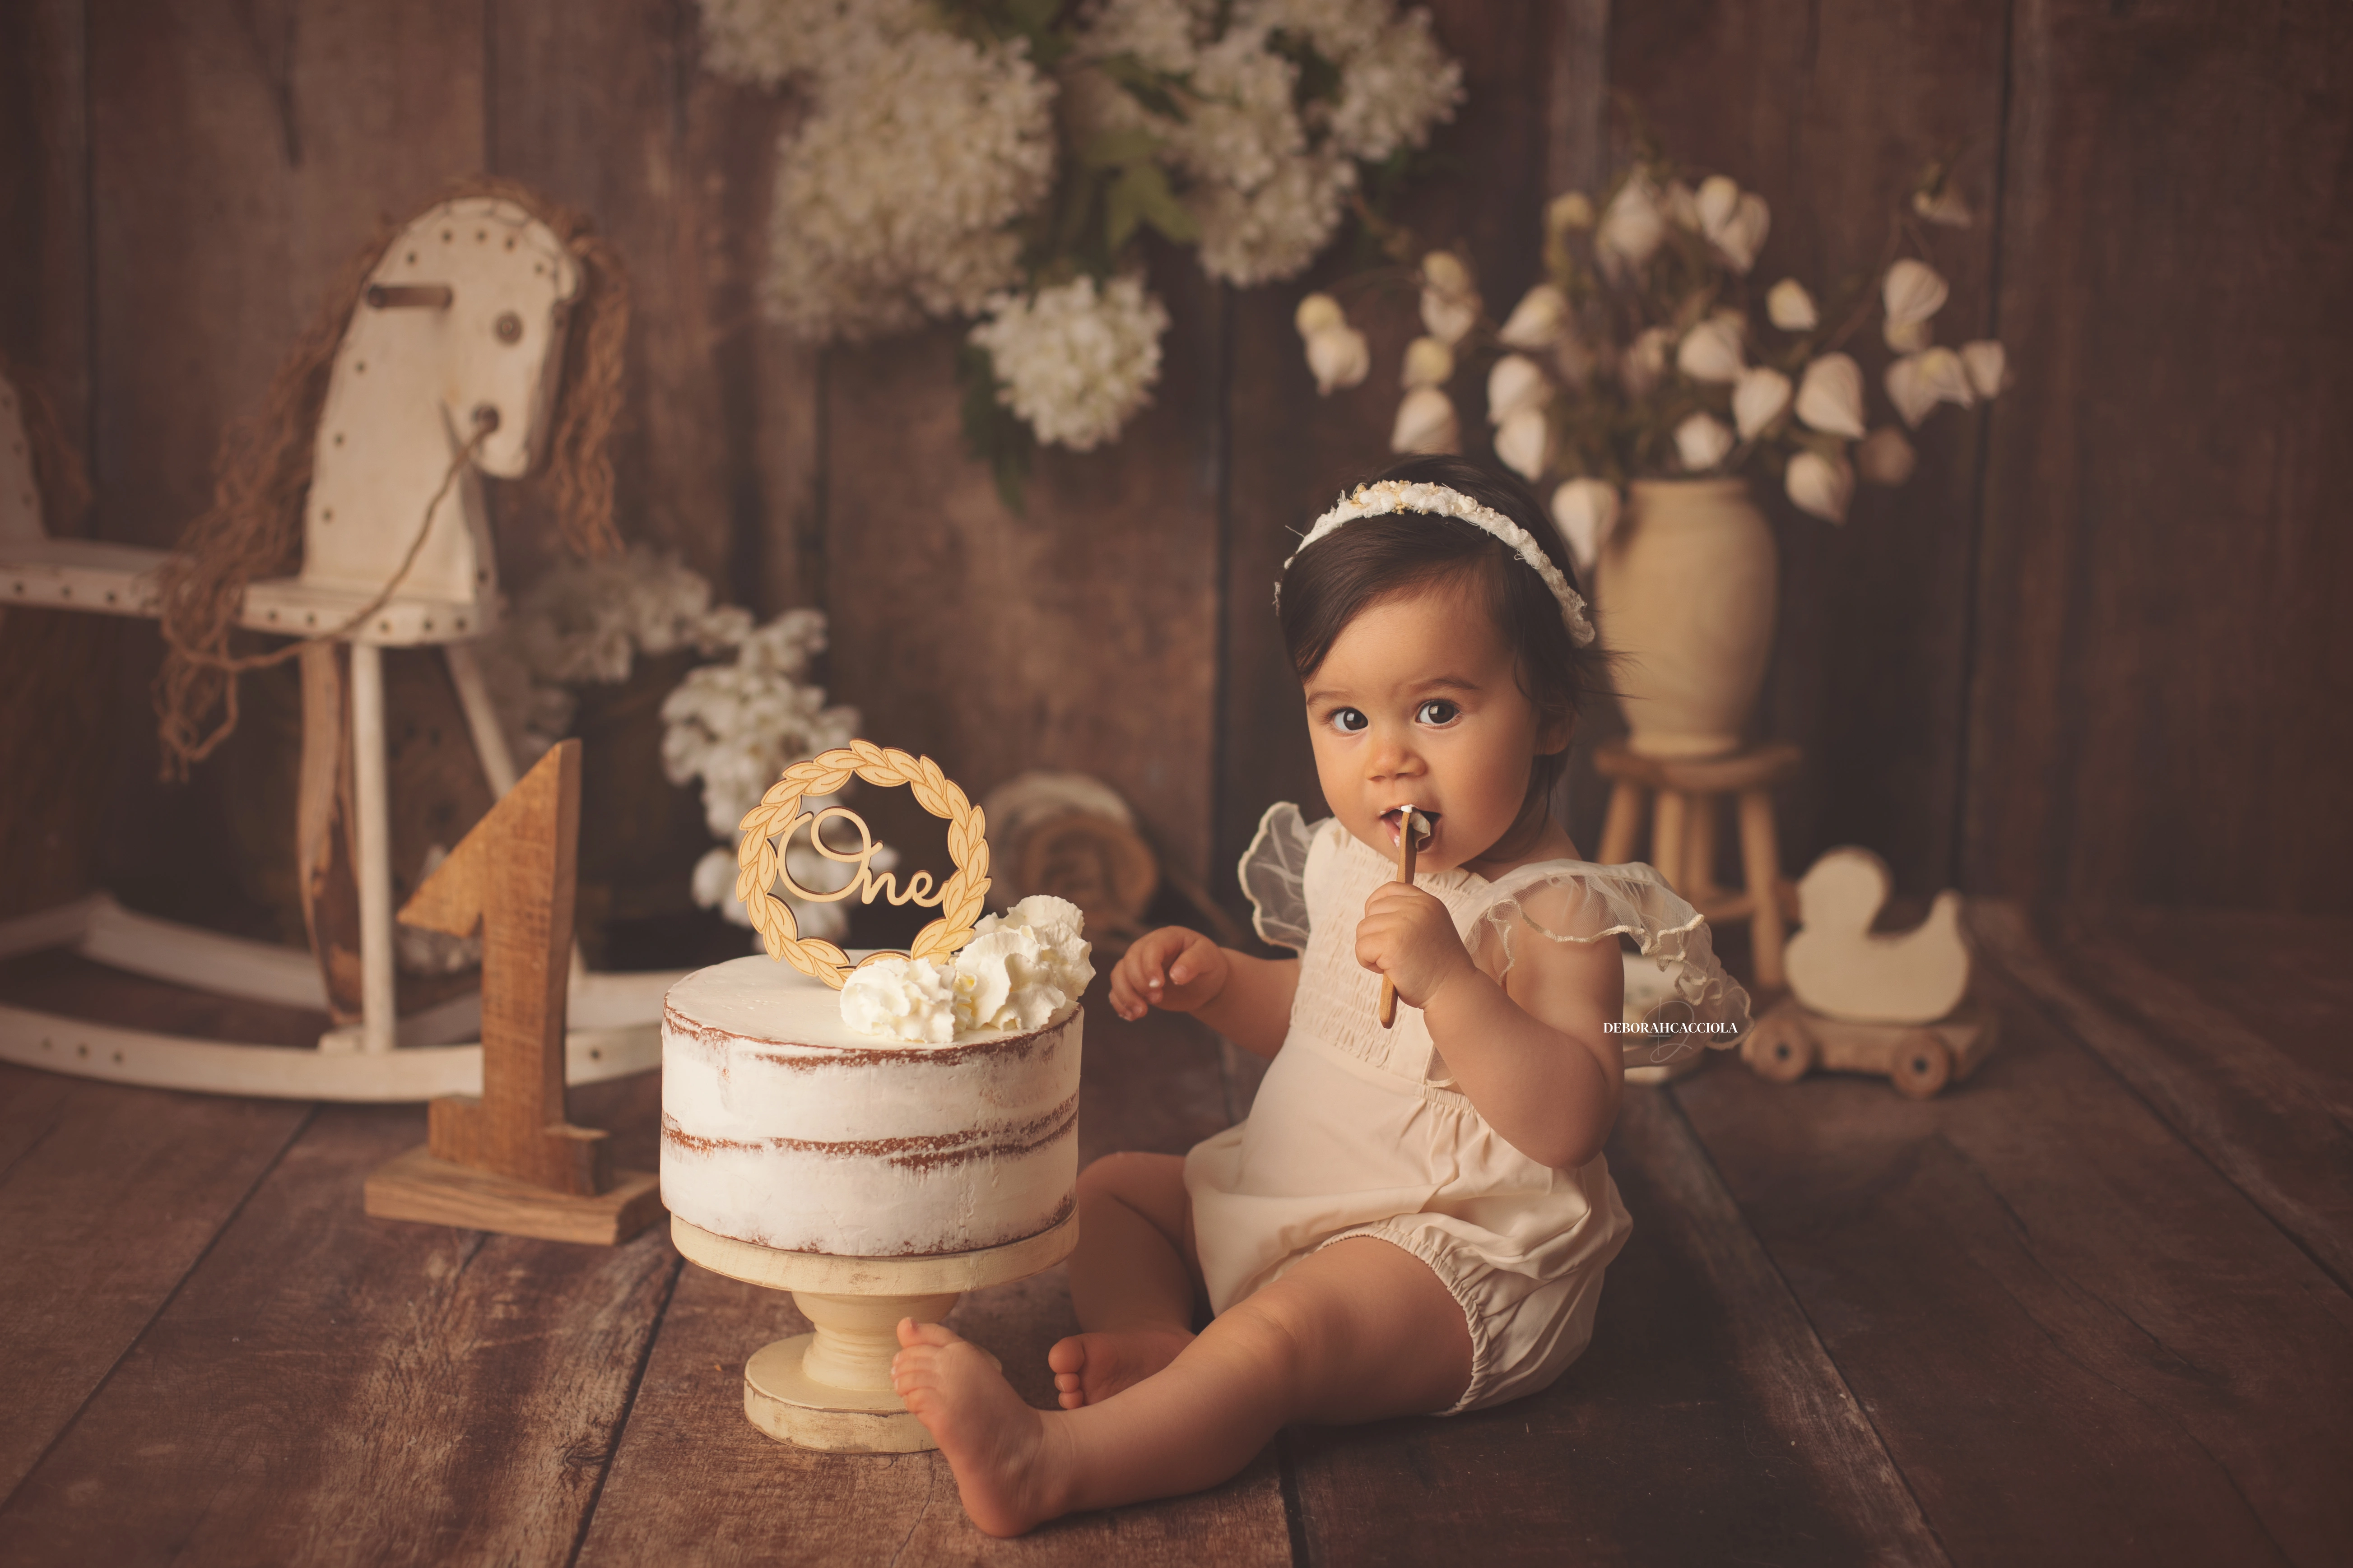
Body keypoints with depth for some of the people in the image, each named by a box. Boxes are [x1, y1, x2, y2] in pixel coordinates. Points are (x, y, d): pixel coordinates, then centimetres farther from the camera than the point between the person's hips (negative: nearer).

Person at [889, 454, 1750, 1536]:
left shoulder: (1552, 912, -19)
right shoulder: (1349, 868, 5)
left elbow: (1570, 1122, -30)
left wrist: (1447, 979, -38)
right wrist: (1218, 983, 3)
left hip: (1452, 1253, -9)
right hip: (1288, 1198, 10)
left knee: (1284, 1328, -32)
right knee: (1109, 1190, 11)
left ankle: (1046, 1463, -42)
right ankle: (1155, 1346, -16)